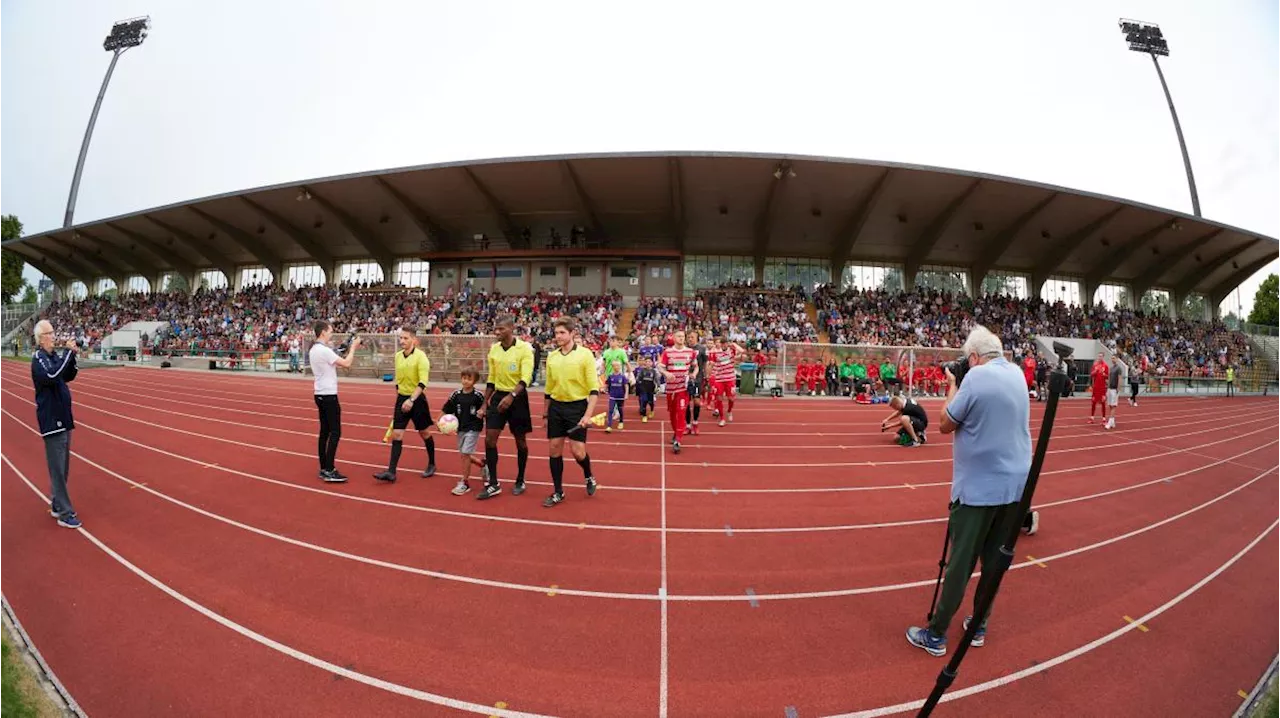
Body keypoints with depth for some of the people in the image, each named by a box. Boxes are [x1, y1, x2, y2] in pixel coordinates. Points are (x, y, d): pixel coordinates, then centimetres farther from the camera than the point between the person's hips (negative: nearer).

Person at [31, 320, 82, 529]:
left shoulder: (54, 355, 9)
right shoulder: (38, 358, -14)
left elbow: (69, 376, 13)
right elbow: (52, 376, -32)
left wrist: (71, 355, -2)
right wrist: (67, 352, -26)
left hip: (63, 417, 8)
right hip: (52, 419, -8)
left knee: (63, 467, 16)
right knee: (58, 469, -5)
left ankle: (57, 506, 27)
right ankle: (65, 514, -2)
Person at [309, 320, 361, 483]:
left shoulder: (314, 350, 12)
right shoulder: (324, 350, -17)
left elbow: (335, 363, 15)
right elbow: (346, 364, -17)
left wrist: (349, 350, 10)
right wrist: (353, 347, -4)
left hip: (321, 395, 10)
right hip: (329, 395, -10)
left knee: (325, 431, 11)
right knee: (335, 432, -6)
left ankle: (324, 469, 15)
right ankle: (330, 471, -6)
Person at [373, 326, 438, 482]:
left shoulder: (420, 356, -14)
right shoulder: (398, 356, 6)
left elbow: (423, 382, -21)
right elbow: (398, 380, 17)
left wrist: (411, 400, -29)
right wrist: (398, 398, 19)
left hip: (417, 399, -5)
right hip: (401, 399, 5)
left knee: (424, 433, 9)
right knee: (397, 434, -1)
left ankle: (431, 465, 27)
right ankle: (391, 472, 1)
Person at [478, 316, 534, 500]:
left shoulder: (524, 348, -13)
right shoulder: (494, 349, 5)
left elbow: (526, 378, -21)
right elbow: (491, 379, 13)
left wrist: (512, 396, -35)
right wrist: (484, 404, 13)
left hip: (517, 398, -5)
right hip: (498, 396, 5)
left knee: (520, 441, 7)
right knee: (489, 439, -2)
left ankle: (520, 481, 24)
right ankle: (493, 484, 9)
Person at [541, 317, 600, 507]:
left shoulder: (585, 354, -9)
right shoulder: (551, 357, 6)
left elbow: (594, 387, -11)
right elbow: (549, 388, 16)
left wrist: (588, 414, -18)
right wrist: (545, 413, 17)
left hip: (577, 406, -5)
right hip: (556, 407, 5)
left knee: (577, 451, -5)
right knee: (554, 449, 6)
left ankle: (589, 478, 28)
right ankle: (558, 492, 22)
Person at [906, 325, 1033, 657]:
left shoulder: (977, 376, -16)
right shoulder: (1017, 375, 6)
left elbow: (946, 425, -10)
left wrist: (952, 388, 1)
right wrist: (959, 389, 12)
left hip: (979, 487, -7)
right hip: (1015, 484, 7)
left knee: (960, 563, 0)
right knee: (995, 561, 15)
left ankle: (936, 635, 10)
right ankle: (979, 626, 28)